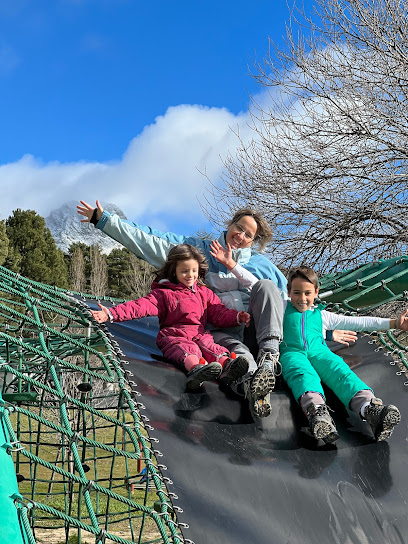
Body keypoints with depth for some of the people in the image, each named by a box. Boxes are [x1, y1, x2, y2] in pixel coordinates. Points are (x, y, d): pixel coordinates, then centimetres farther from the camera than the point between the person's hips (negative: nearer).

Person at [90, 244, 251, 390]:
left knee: (210, 346, -31)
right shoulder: (164, 293, 13)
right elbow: (141, 305, 3)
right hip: (174, 336, -3)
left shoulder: (204, 293, 25)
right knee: (186, 348, -36)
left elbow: (219, 313, 22)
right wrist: (111, 314, -9)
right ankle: (196, 369, -67)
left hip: (199, 334, 3)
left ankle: (226, 366, -60)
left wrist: (237, 317, 1)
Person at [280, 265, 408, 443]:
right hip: (292, 352, -2)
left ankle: (370, 407, -60)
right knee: (303, 374, -38)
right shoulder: (283, 309, 27)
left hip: (318, 351, 2)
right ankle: (316, 410, -70)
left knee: (341, 371, -32)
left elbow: (356, 322, 27)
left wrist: (394, 323, 23)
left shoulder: (321, 314, 31)